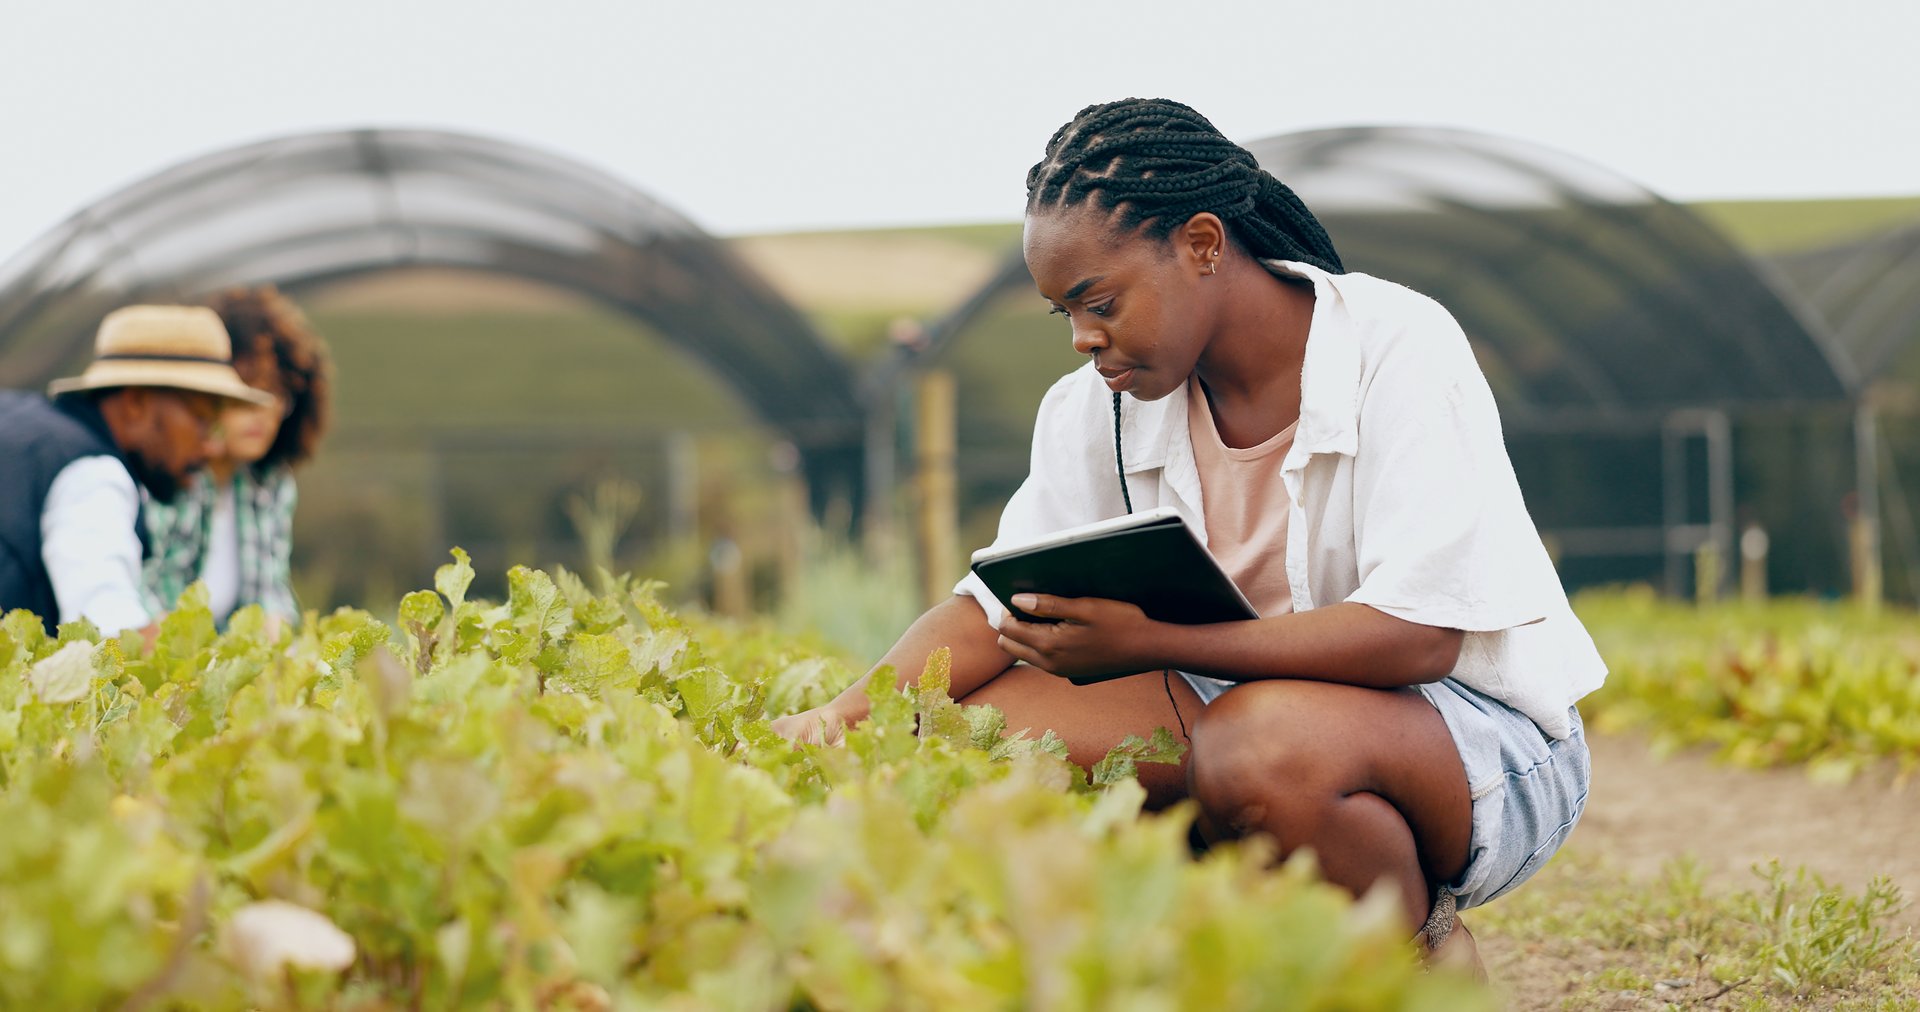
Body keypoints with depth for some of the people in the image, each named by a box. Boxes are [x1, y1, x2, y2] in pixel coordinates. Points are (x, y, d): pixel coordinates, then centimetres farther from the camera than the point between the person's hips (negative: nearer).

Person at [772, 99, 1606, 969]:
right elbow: (996, 604, 0)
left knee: (1262, 744, -39)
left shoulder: (1398, 347, -18)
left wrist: (1144, 640, -31)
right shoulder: (1100, 407, 1)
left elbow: (1418, 633, -26)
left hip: (1479, 724, -6)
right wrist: (846, 715, -20)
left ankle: (1423, 959, -10)